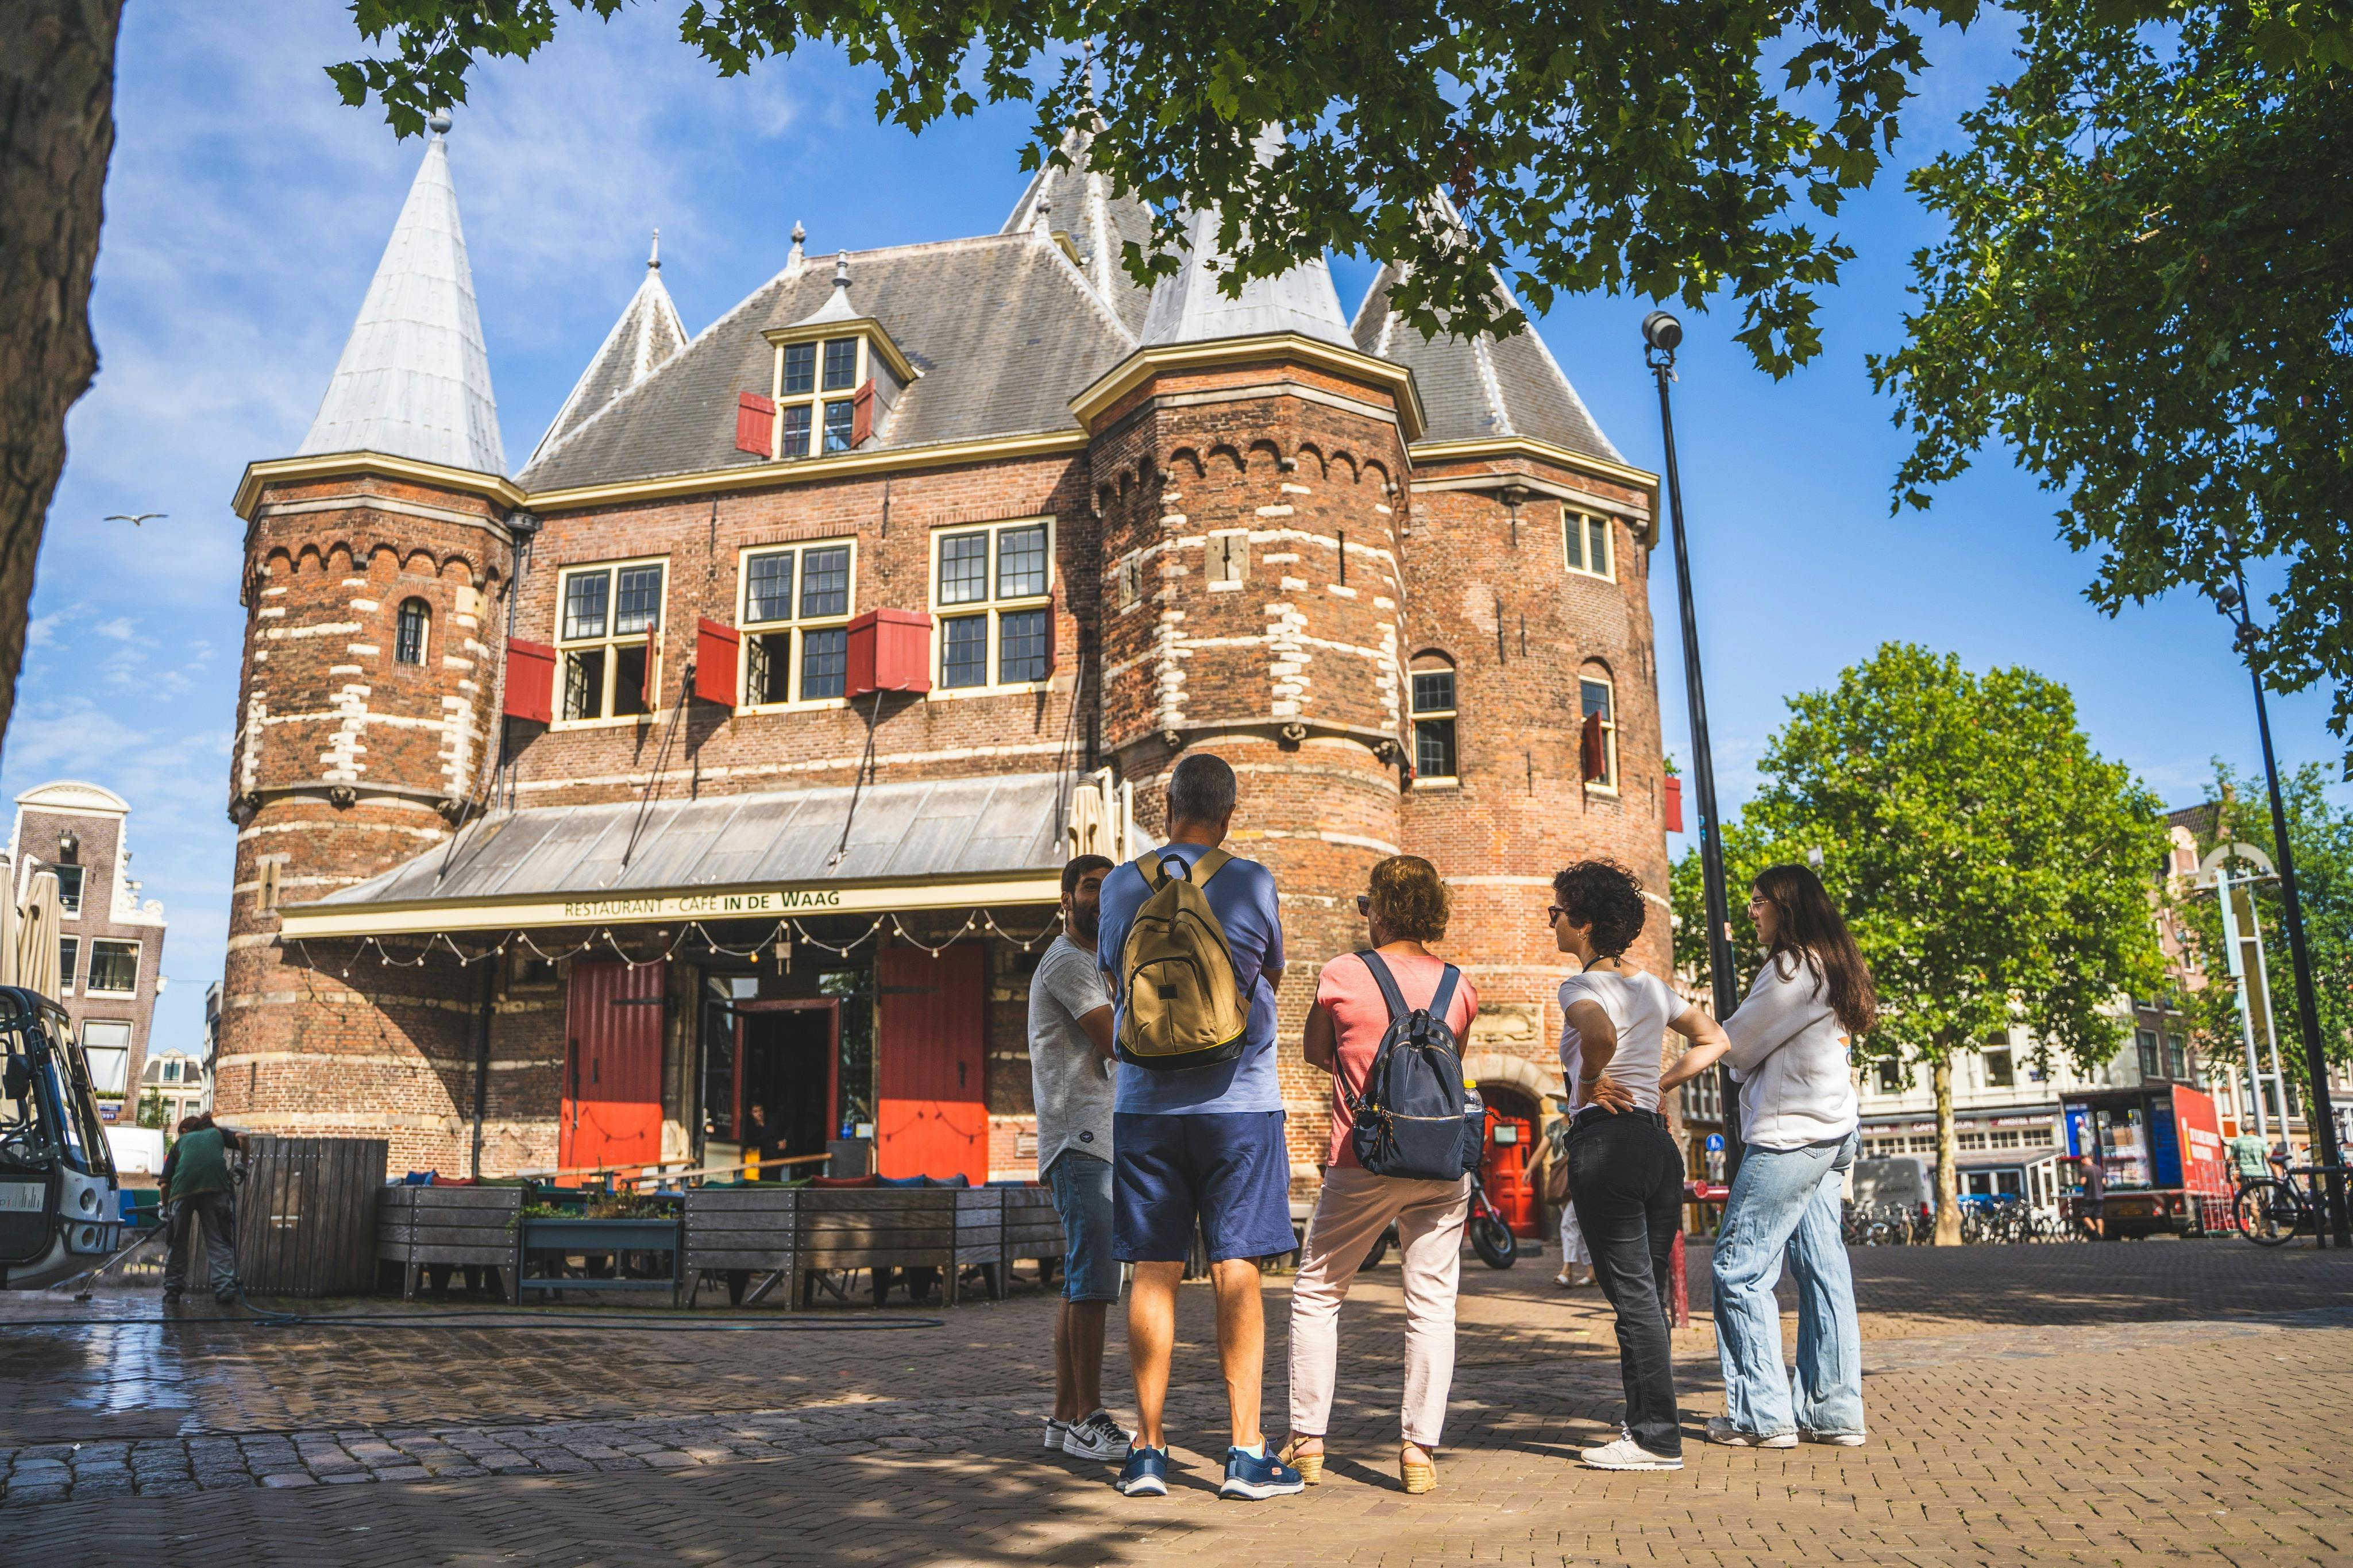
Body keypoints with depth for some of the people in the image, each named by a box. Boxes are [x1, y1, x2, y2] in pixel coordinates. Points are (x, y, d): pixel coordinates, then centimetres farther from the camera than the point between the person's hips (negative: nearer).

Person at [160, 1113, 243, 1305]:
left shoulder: (180, 1142, 31)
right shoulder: (217, 1133, 30)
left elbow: (165, 1183, 24)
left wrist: (165, 1206, 38)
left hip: (183, 1189, 1)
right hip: (215, 1188, -1)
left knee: (177, 1241, 17)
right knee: (219, 1241, 1)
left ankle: (173, 1288, 19)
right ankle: (225, 1287, -9)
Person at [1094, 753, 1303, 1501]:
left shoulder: (1121, 884, 2)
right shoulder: (1252, 882, -5)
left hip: (1144, 1104, 2)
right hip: (1238, 1101, -2)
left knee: (1153, 1272, 6)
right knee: (1236, 1271, 2)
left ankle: (1148, 1448, 11)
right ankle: (1246, 1452, 5)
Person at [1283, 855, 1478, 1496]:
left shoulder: (1344, 975, -6)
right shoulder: (1459, 986, 3)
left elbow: (1317, 1054, 9)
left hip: (1364, 1163, -2)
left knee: (1316, 1294, 12)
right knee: (1432, 1305, 8)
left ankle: (1307, 1442, 14)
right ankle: (1419, 1448, 6)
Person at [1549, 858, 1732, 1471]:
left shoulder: (1582, 987, -11)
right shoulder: (1652, 986, 13)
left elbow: (1600, 1033, -34)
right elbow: (1716, 1039, 21)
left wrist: (1587, 1086, -17)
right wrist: (1663, 1082, 15)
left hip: (1605, 1141, -8)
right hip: (1659, 1143, 8)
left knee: (1632, 1294, -1)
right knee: (1649, 1293, 14)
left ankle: (1657, 1438, 5)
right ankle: (1649, 1425, 20)